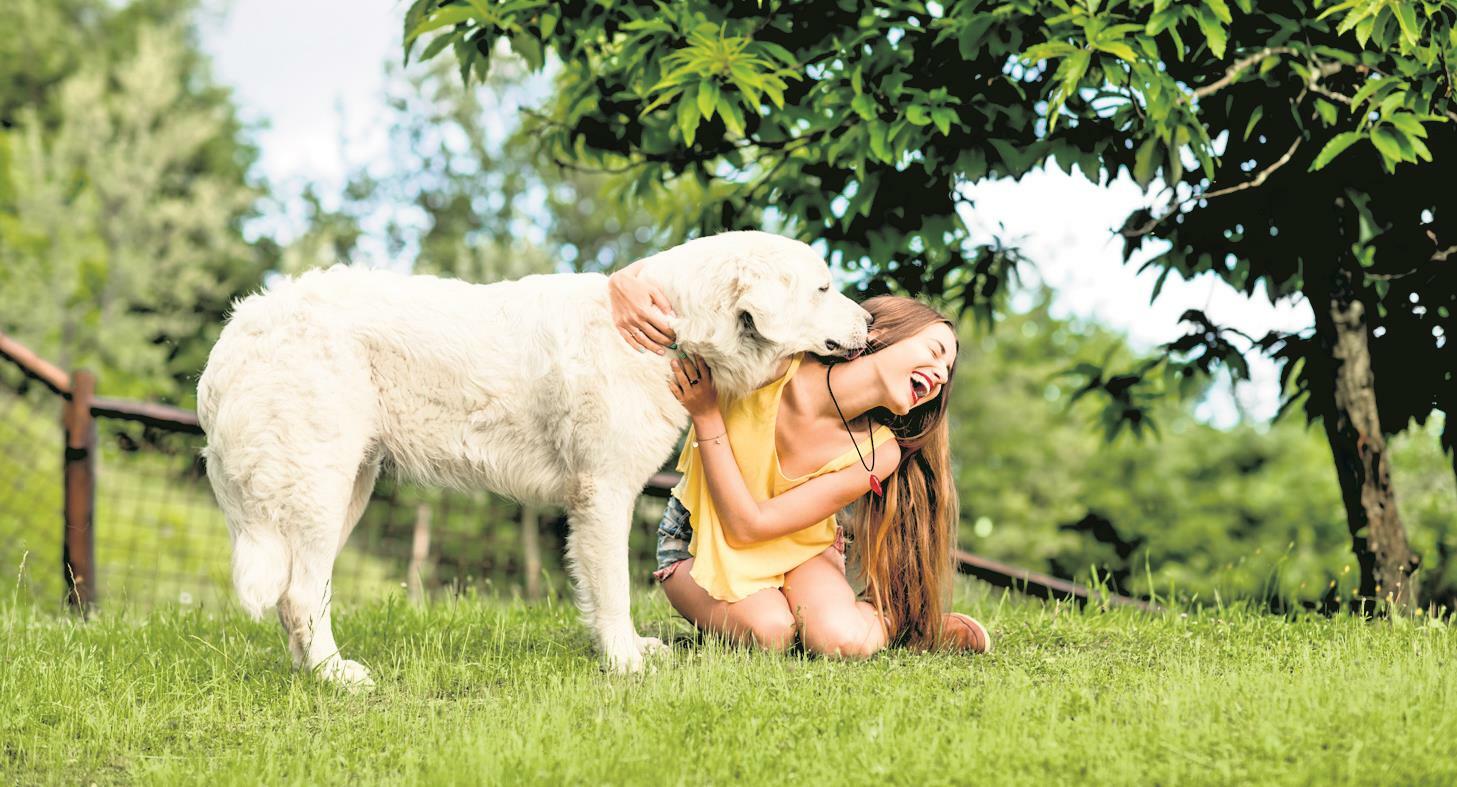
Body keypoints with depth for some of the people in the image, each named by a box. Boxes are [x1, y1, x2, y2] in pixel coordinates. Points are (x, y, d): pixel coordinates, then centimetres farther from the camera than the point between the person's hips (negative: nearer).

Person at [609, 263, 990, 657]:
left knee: (843, 640, -30)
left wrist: (707, 415, -30)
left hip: (797, 546, 1)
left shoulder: (878, 453, -21)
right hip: (697, 540, -1)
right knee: (771, 631, -31)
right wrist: (625, 283, -44)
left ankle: (902, 619, 4)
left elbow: (748, 525, -25)